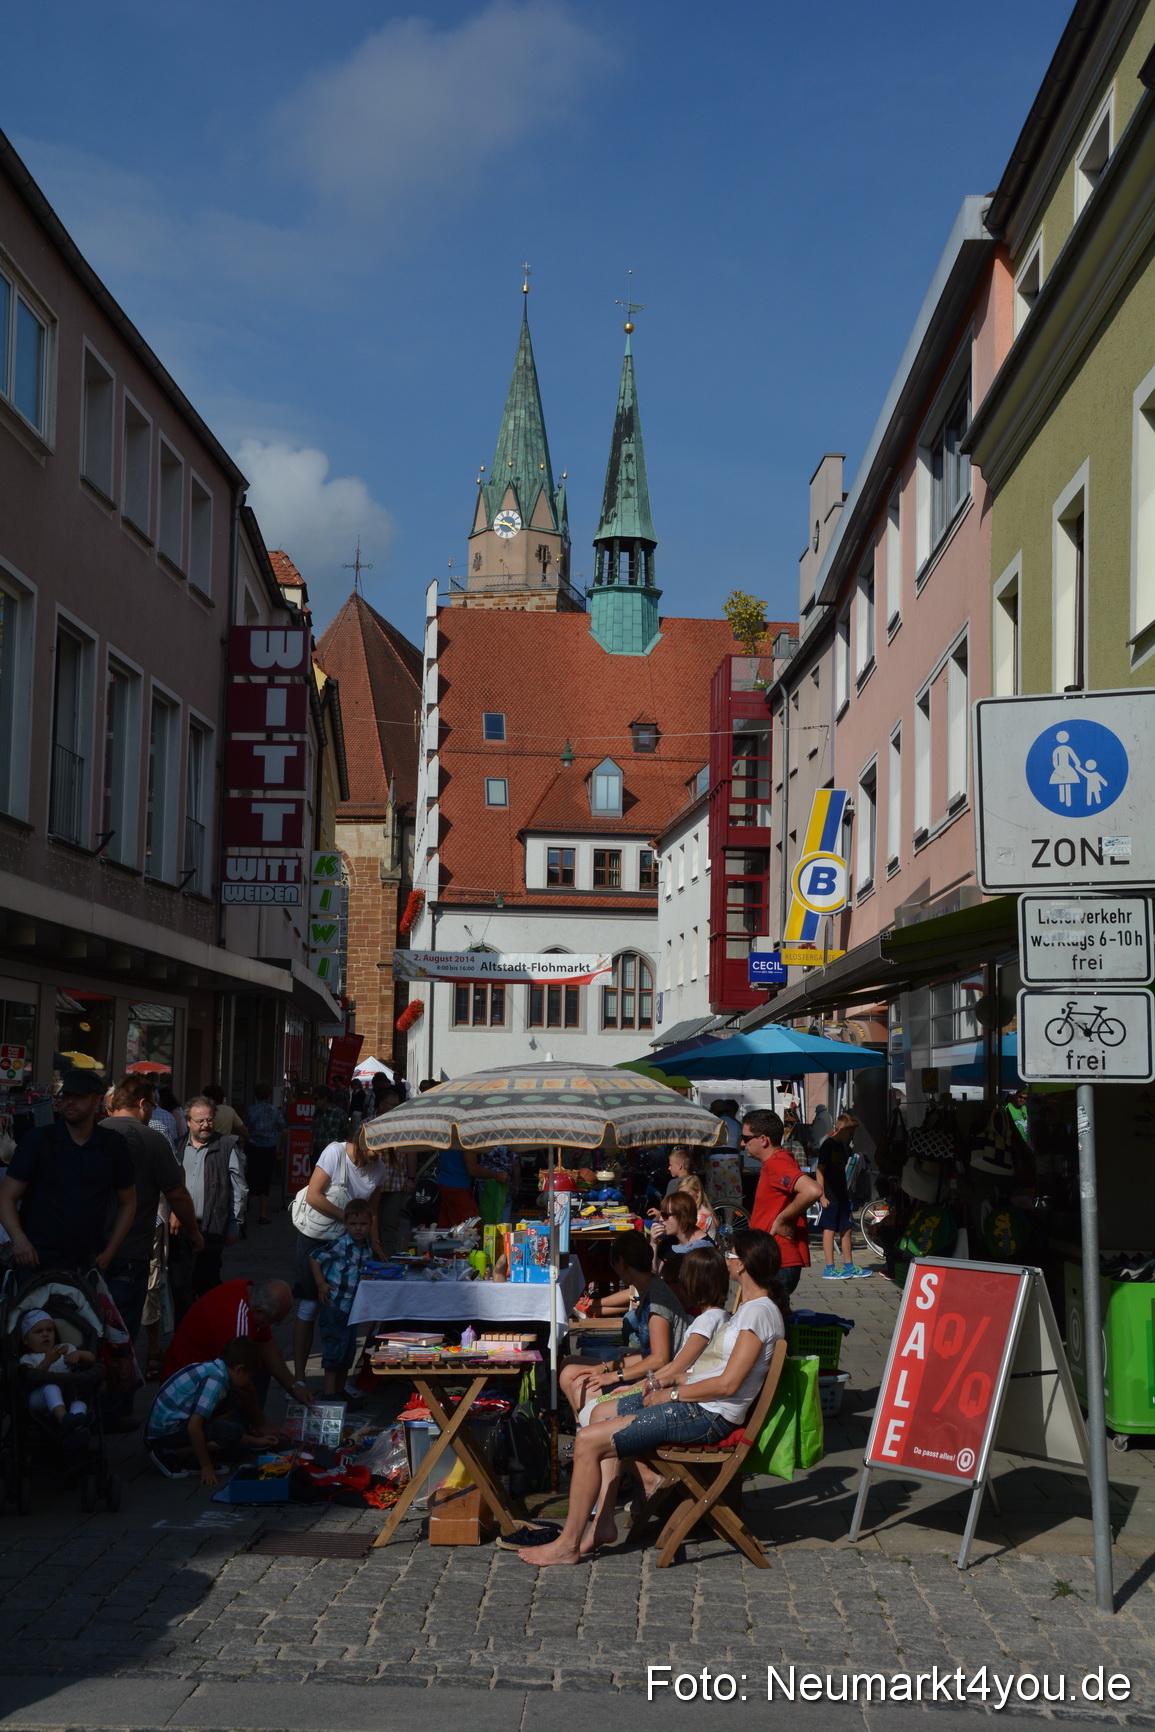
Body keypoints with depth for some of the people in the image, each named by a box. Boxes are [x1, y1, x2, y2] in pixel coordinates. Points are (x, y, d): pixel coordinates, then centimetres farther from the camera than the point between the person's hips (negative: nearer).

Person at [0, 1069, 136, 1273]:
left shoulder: (113, 1146, 4)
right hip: (35, 1264, -2)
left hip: (86, 1267, 2)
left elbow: (127, 1203, 14)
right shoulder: (38, 1140, -2)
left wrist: (109, 1253, 4)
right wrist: (18, 1239, -20)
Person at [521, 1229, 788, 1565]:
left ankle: (567, 1545, -1)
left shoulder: (759, 1312, -19)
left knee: (589, 1442, -13)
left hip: (709, 1418, -11)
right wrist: (675, 1377, 7)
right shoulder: (750, 1305, 13)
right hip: (698, 1403, 11)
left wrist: (672, 1393, -13)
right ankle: (602, 1523, 14)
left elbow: (728, 1384, -23)